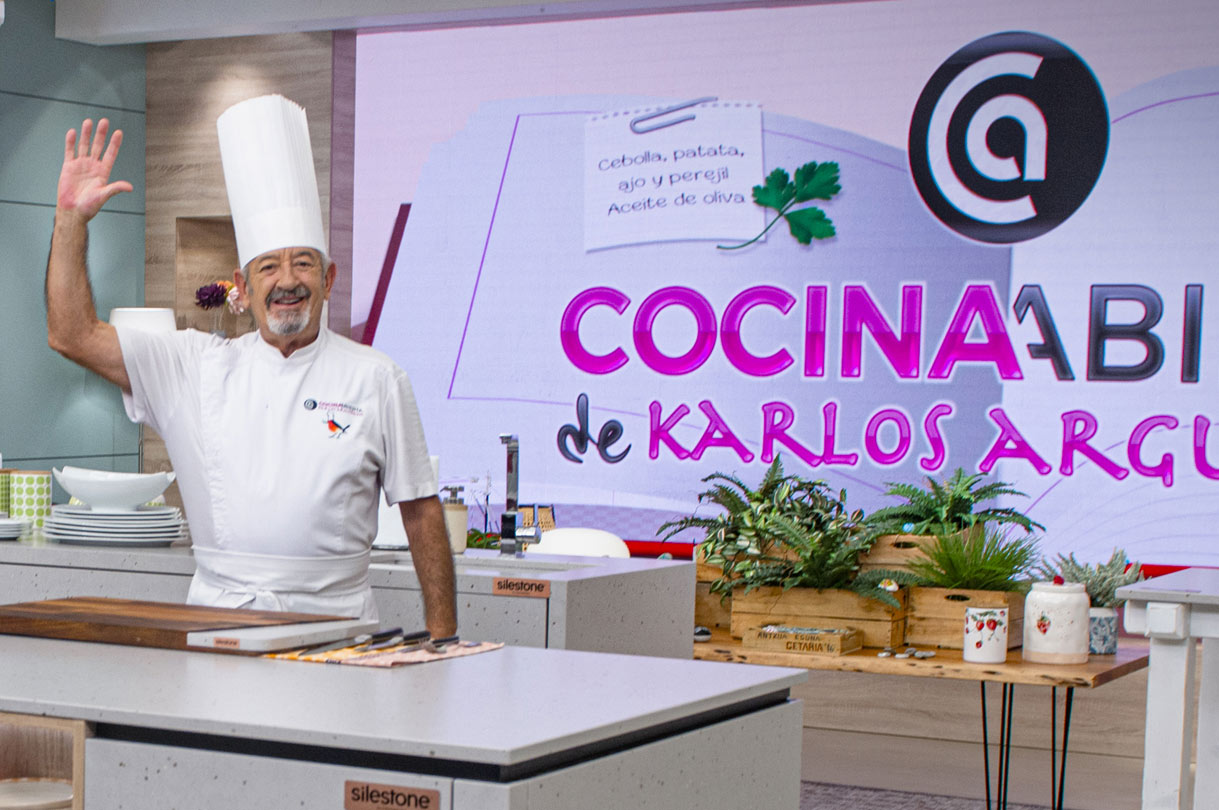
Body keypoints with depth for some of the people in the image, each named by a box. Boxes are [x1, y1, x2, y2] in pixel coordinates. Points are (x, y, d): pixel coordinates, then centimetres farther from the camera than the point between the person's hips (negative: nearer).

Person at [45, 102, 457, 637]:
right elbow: (72, 335, 6)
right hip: (217, 612, 1)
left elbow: (420, 509, 7)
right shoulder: (198, 366, 10)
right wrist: (72, 217, -2)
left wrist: (442, 634, 2)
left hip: (333, 621, -1)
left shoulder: (376, 380, 6)